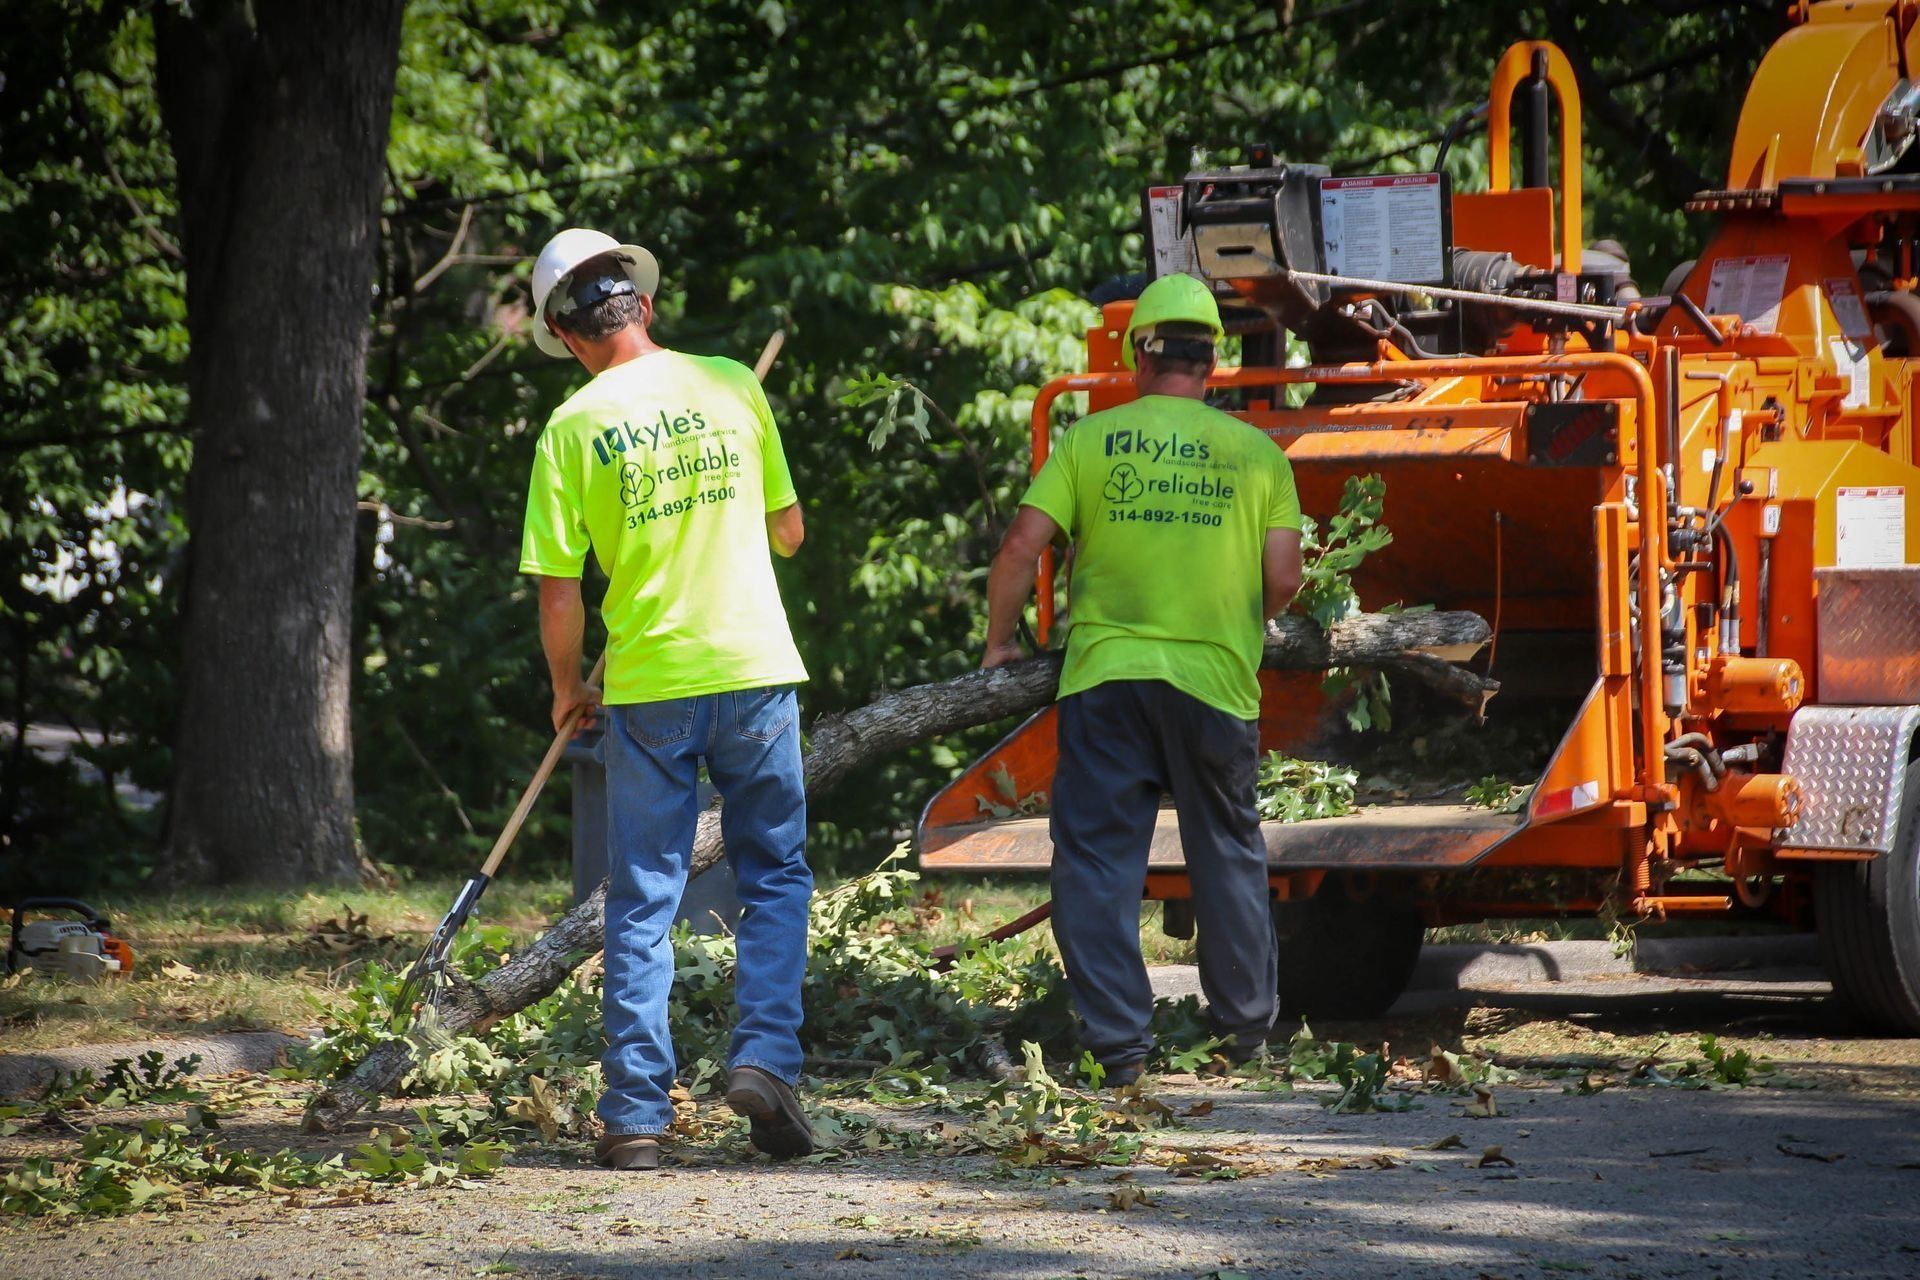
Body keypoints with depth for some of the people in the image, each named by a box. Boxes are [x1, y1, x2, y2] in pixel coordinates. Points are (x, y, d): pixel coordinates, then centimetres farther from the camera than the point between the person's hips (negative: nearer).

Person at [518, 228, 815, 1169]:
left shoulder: (574, 427, -6)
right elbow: (788, 532, 12)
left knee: (642, 904, 5)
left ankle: (636, 1115, 4)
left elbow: (558, 594, -6)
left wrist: (567, 690, 11)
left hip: (646, 685, -1)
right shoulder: (732, 385, 1)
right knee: (775, 875, 13)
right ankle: (764, 1055, -4)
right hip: (755, 668, 1)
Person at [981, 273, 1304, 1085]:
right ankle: (1245, 1026, 24)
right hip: (1215, 680, 1)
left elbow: (1021, 548, -3)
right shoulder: (1257, 453, 6)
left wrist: (999, 643, 12)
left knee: (1097, 859, 3)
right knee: (1228, 853, 16)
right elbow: (1283, 580, 2)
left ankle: (1117, 1042, -2)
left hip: (1105, 674, -1)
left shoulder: (1088, 441, 3)